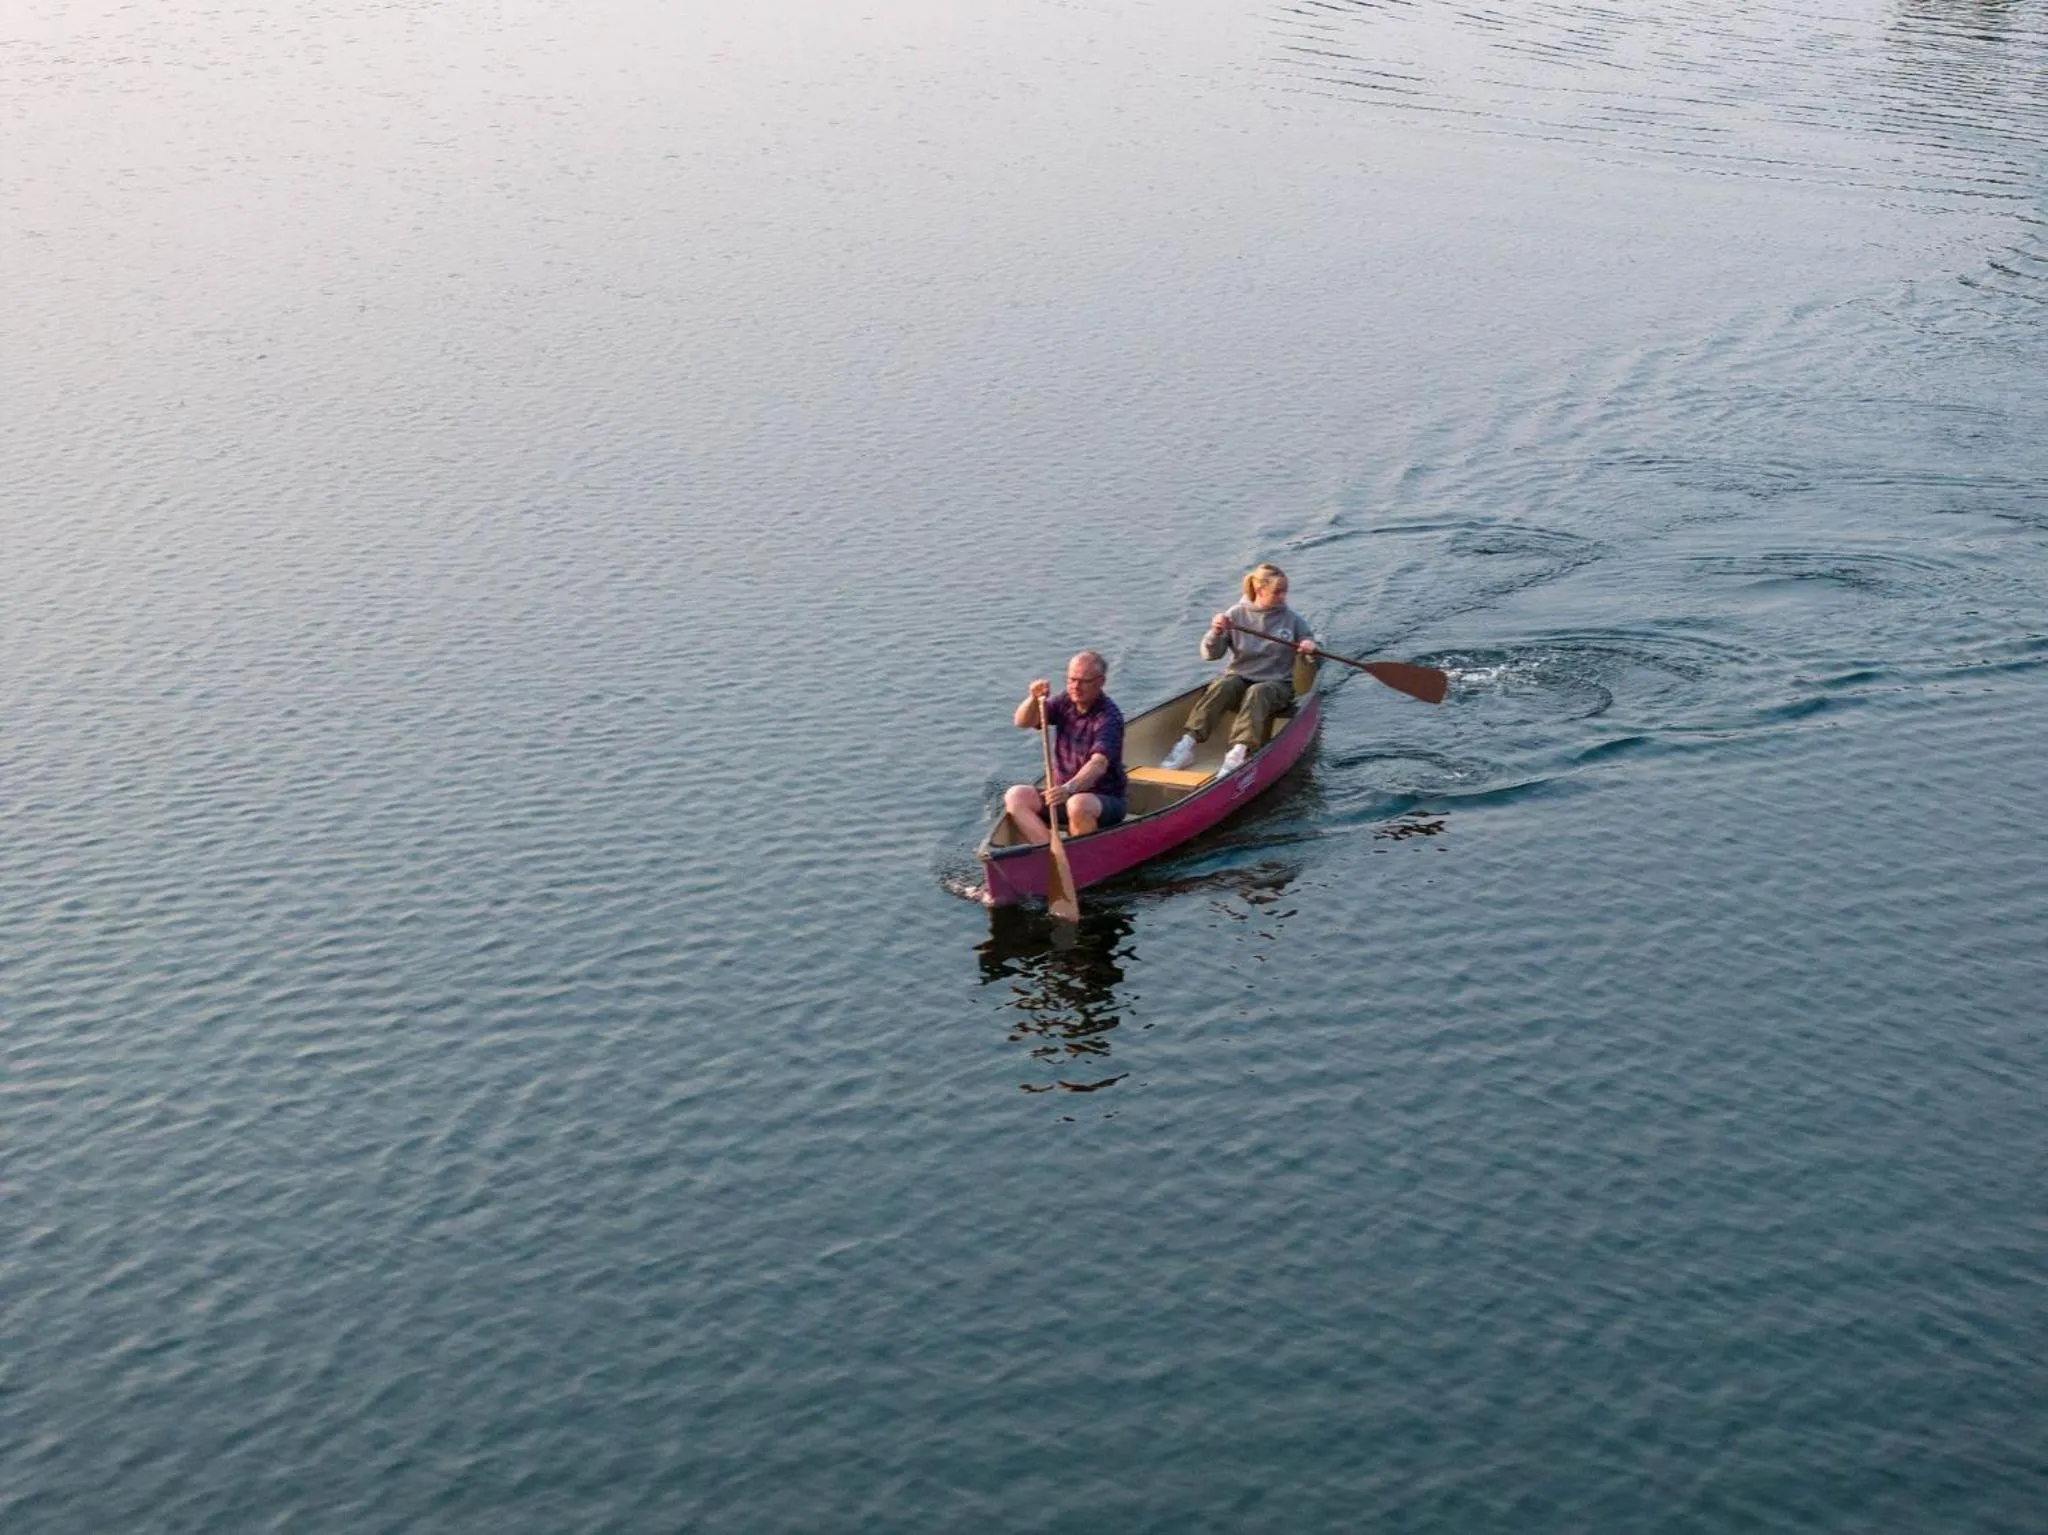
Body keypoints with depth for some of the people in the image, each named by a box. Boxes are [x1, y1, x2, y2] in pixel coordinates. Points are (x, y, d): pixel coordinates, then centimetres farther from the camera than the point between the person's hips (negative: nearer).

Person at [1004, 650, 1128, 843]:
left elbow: (1099, 764, -31)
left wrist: (1069, 788, -48)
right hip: (1063, 792, 7)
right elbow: (1022, 722, 0)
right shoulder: (1065, 703, 5)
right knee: (1016, 796, -16)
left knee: (1078, 804, -39)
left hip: (1105, 799, -7)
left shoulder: (1109, 716, -17)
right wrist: (1033, 699, -22)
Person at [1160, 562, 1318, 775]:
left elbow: (1310, 639, 14)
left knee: (1257, 693, -36)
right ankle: (1188, 745, -39)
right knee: (1222, 686, -33)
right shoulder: (1237, 615, 0)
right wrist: (1216, 633, -22)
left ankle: (1238, 752, -53)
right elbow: (1210, 654, -1)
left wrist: (1310, 647, -11)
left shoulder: (1292, 619, 1)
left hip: (1276, 684, -1)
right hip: (1239, 678, 1)